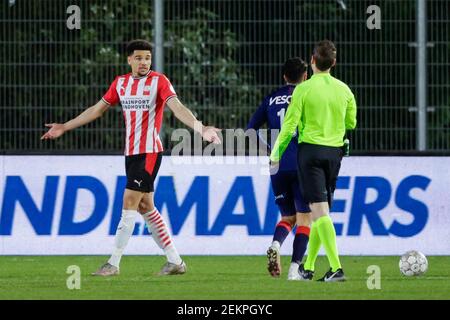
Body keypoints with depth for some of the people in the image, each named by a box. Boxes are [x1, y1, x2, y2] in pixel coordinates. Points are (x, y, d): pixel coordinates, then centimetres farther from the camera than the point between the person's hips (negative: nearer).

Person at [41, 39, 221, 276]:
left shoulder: (158, 81, -7)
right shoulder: (120, 83, 11)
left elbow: (177, 108, -19)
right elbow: (98, 109, 20)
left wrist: (200, 128, -35)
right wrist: (65, 127, 23)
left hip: (149, 152, -7)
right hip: (130, 152, 7)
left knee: (130, 202, -10)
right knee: (145, 206, 8)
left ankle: (114, 263, -7)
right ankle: (175, 261, 13)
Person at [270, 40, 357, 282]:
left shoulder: (304, 89, -9)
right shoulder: (343, 90, 4)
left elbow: (289, 125, -9)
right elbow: (351, 123, 16)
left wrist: (276, 154, 3)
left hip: (310, 150, -5)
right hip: (334, 152, 5)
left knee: (319, 210, -10)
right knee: (322, 211, 13)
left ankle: (336, 268, -23)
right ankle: (307, 267, 19)